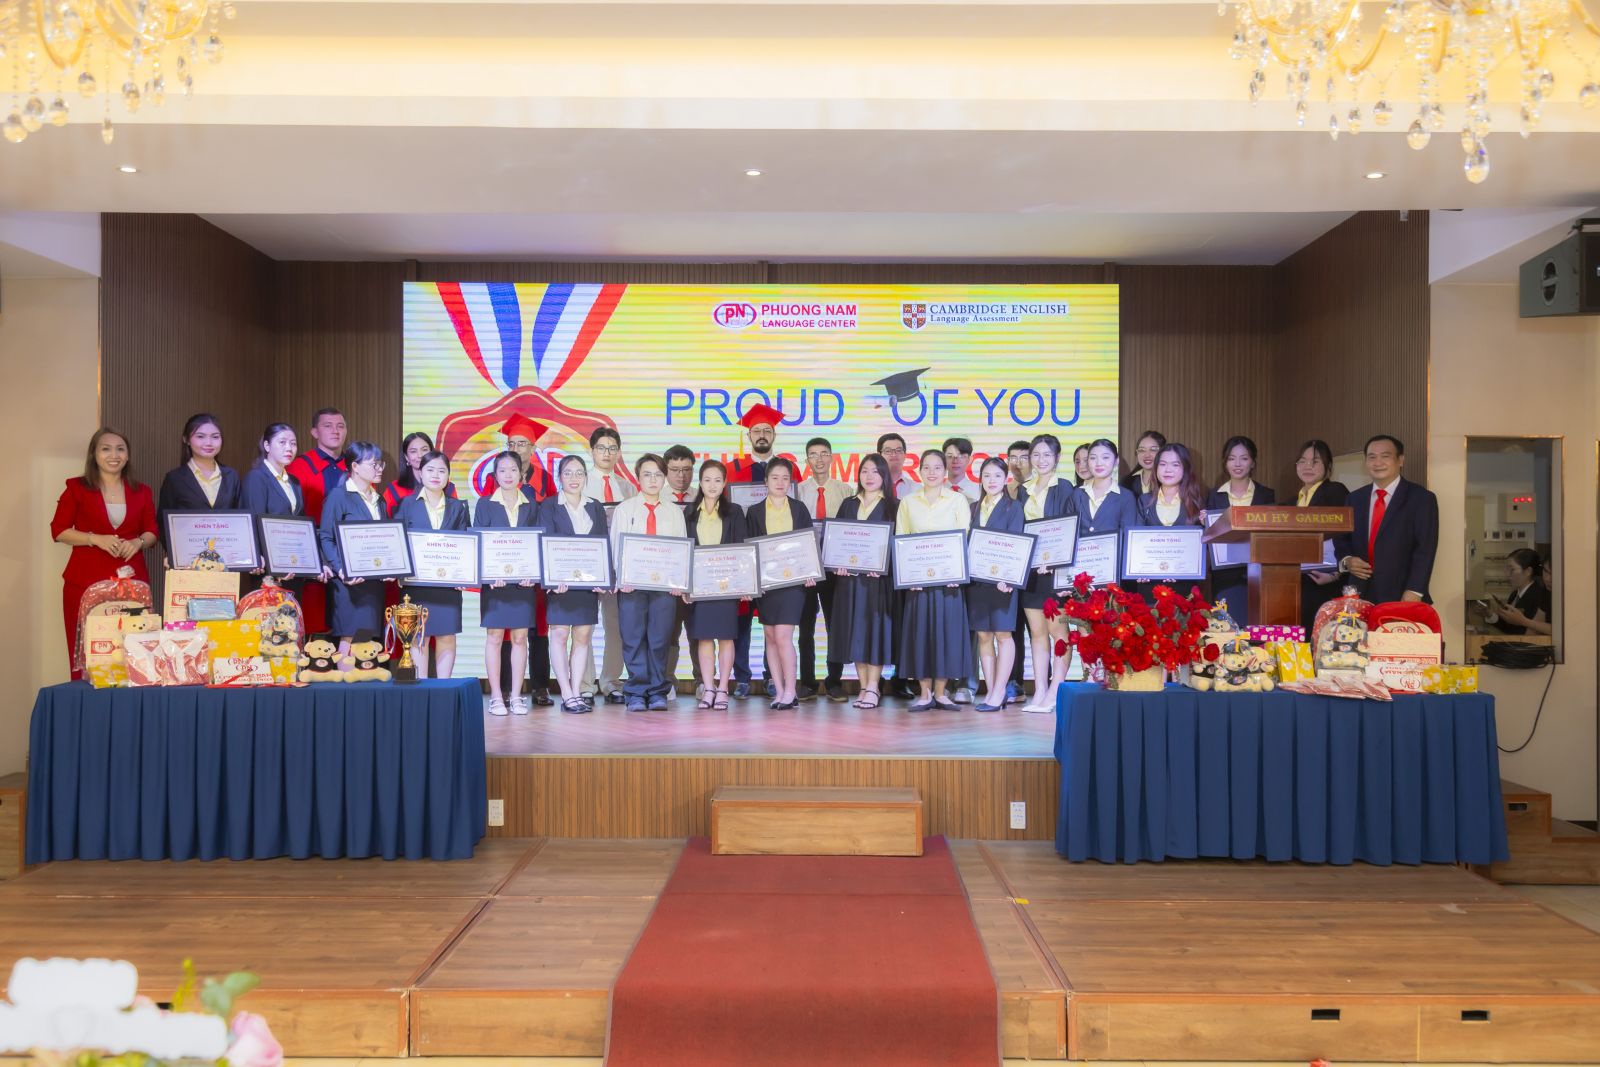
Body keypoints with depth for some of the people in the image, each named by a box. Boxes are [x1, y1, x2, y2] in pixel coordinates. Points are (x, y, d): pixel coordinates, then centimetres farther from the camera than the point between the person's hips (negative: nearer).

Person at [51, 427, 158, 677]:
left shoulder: (142, 492, 12)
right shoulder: (77, 488, 5)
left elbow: (153, 532, 16)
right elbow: (58, 530, 3)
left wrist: (138, 542, -6)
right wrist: (96, 539, -12)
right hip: (85, 581, -2)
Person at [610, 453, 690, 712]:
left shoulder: (674, 511, 13)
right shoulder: (624, 509, 10)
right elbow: (617, 546, 4)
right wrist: (622, 579, -10)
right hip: (631, 583, -1)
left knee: (659, 639, 0)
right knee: (634, 639, -2)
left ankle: (658, 693, 6)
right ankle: (636, 693, 3)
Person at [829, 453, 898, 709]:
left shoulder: (893, 506, 3)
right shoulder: (848, 505, 14)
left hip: (879, 576, -4)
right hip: (850, 576, 4)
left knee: (875, 628, -5)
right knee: (854, 630, 3)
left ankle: (873, 687, 0)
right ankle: (864, 686, 10)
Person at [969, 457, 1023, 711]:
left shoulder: (1014, 508, 1)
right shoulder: (974, 508, 15)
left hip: (1002, 578, -5)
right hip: (976, 578, 5)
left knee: (1002, 634, -3)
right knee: (983, 635, 5)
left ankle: (999, 692, -1)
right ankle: (990, 691, 11)